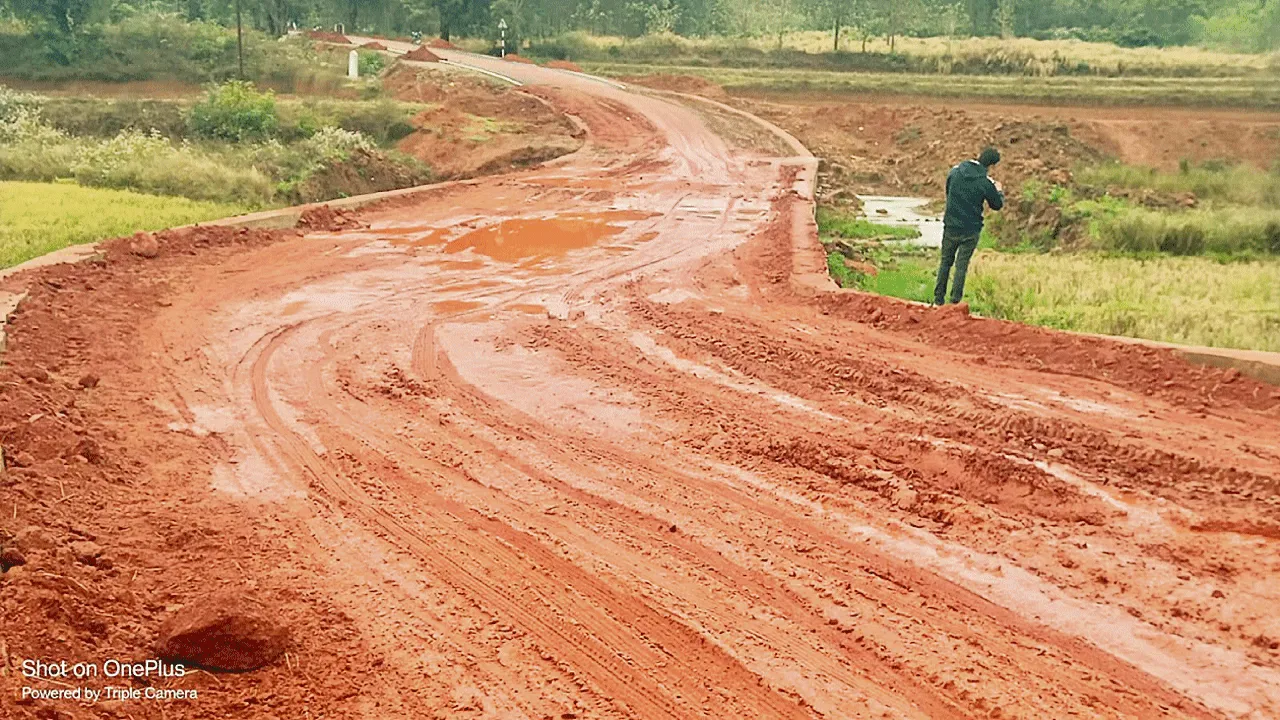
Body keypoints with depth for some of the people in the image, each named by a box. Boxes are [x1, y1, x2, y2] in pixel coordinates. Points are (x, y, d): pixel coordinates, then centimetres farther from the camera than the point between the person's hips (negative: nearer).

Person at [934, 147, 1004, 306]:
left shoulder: (955, 171, -4)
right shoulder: (986, 183, -15)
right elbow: (997, 205, 1)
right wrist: (1000, 191, 21)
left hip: (950, 226, 3)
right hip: (970, 231, -3)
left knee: (945, 262, 15)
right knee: (961, 265, 5)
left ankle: (938, 299, 19)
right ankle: (955, 301, 5)